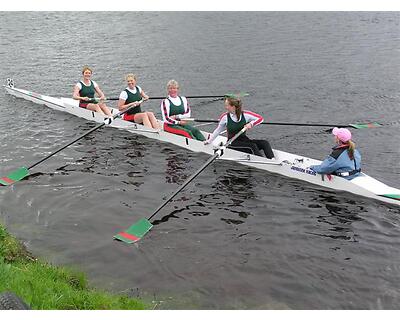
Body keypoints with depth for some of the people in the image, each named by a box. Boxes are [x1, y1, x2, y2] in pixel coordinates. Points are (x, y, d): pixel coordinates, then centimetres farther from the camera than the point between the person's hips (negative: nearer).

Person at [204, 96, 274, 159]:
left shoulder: (245, 114, -4)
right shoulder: (225, 117, -4)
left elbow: (260, 118, -1)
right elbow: (218, 130, 9)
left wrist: (251, 124, -17)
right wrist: (209, 141, 13)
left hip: (244, 140, 3)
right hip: (233, 143, -3)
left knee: (264, 143, -19)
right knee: (252, 146, -30)